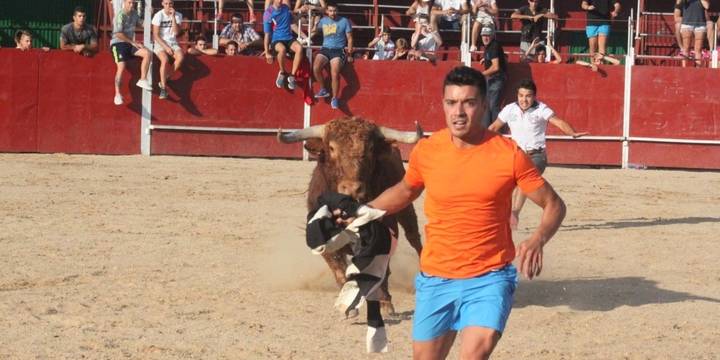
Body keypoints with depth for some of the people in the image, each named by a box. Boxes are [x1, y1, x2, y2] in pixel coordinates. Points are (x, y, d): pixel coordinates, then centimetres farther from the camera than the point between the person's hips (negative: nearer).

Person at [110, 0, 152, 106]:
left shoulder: (134, 14, 6)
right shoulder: (120, 16, -16)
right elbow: (118, 34, -20)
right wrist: (133, 43, -15)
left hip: (129, 43, 7)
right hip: (118, 43, -7)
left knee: (147, 53, -13)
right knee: (121, 67, -21)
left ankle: (143, 80, -5)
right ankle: (117, 94, -14)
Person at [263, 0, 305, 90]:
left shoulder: (286, 8, 8)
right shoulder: (268, 13, -6)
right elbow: (267, 34, -4)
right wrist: (267, 53, -8)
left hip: (289, 38, 4)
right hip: (276, 40, -4)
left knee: (299, 48, -30)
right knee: (282, 49, -40)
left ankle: (292, 76, -23)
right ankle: (283, 73, -13)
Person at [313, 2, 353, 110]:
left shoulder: (344, 21, 4)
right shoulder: (323, 21, 13)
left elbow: (349, 38, 6)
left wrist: (349, 54, 1)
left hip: (338, 50, -3)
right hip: (325, 49, 3)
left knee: (335, 73, -25)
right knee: (316, 68, -26)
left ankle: (335, 98, -7)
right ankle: (323, 90, -4)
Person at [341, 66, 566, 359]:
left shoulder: (508, 154, -11)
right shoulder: (425, 151, -2)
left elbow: (554, 205, -4)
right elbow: (405, 191, 20)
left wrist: (537, 240, -23)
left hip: (489, 279, -4)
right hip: (435, 279, 4)